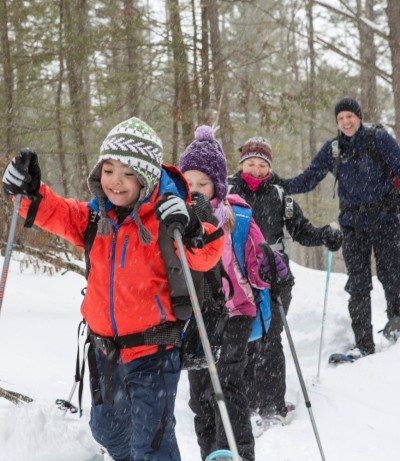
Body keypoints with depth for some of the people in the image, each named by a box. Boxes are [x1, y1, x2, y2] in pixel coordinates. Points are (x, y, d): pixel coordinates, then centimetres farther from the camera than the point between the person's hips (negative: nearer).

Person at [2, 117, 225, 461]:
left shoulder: (164, 219, -18)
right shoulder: (97, 216, -1)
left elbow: (206, 256, -24)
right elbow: (60, 214, 8)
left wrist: (191, 233, -43)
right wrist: (31, 192, -10)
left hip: (153, 347, -7)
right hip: (106, 346, 7)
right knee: (107, 429, 26)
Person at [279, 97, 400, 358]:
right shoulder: (332, 149, 6)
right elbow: (308, 180, 8)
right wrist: (280, 185, -7)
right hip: (353, 223, 3)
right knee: (358, 283, -2)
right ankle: (364, 344, 1)